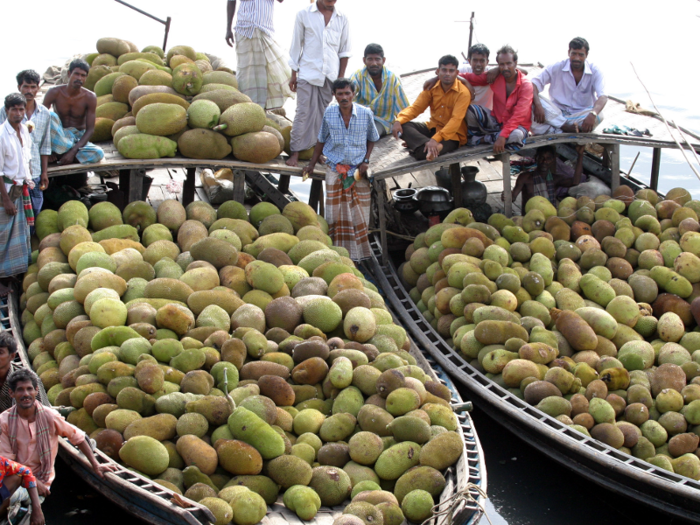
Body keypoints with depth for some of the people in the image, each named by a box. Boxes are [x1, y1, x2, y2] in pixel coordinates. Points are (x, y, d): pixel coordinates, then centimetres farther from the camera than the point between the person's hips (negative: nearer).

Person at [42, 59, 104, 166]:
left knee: (98, 153, -32)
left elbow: (90, 129, -10)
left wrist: (73, 151, -23)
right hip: (58, 139, -1)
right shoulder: (55, 92, -9)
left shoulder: (90, 97, -9)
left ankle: (60, 155, -23)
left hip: (79, 139, 1)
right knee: (51, 116, -31)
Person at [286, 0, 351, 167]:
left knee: (323, 114, 6)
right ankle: (295, 152, -2)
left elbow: (344, 51, 9)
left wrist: (341, 78, 5)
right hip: (307, 73, -2)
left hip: (330, 75, 2)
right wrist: (294, 73, 2)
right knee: (304, 112, -5)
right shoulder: (304, 14, 0)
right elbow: (296, 45, 4)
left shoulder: (342, 19, 6)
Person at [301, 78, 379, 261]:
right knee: (335, 212, -2)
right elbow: (321, 140, 11)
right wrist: (312, 165, 9)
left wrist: (366, 161, -2)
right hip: (335, 169, 1)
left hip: (358, 170, 0)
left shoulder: (365, 113, -5)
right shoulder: (329, 113, -2)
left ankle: (358, 252, 9)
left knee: (359, 213, 0)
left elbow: (372, 139, 10)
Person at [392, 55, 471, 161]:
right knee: (403, 126, -20)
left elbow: (455, 120, -27)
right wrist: (399, 121, -25)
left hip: (452, 135, -8)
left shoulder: (463, 93, -17)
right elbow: (416, 107, -3)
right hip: (432, 128, 8)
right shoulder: (431, 88, 1)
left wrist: (435, 139, -40)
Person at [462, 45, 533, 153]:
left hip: (516, 125, -3)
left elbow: (519, 115, -25)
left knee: (516, 135, -41)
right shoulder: (495, 76, -3)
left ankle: (483, 138, -20)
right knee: (470, 110, -20)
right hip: (496, 121, 3)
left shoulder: (525, 85, -17)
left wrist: (502, 136, -35)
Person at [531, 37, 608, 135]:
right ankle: (567, 127, -36)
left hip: (580, 116, 0)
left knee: (599, 115, -34)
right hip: (557, 114, 0)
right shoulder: (556, 68, -5)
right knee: (533, 100, -25)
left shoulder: (595, 72, -6)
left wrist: (593, 114, -42)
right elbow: (534, 84, -14)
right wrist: (538, 105, -34)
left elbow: (602, 97, -20)